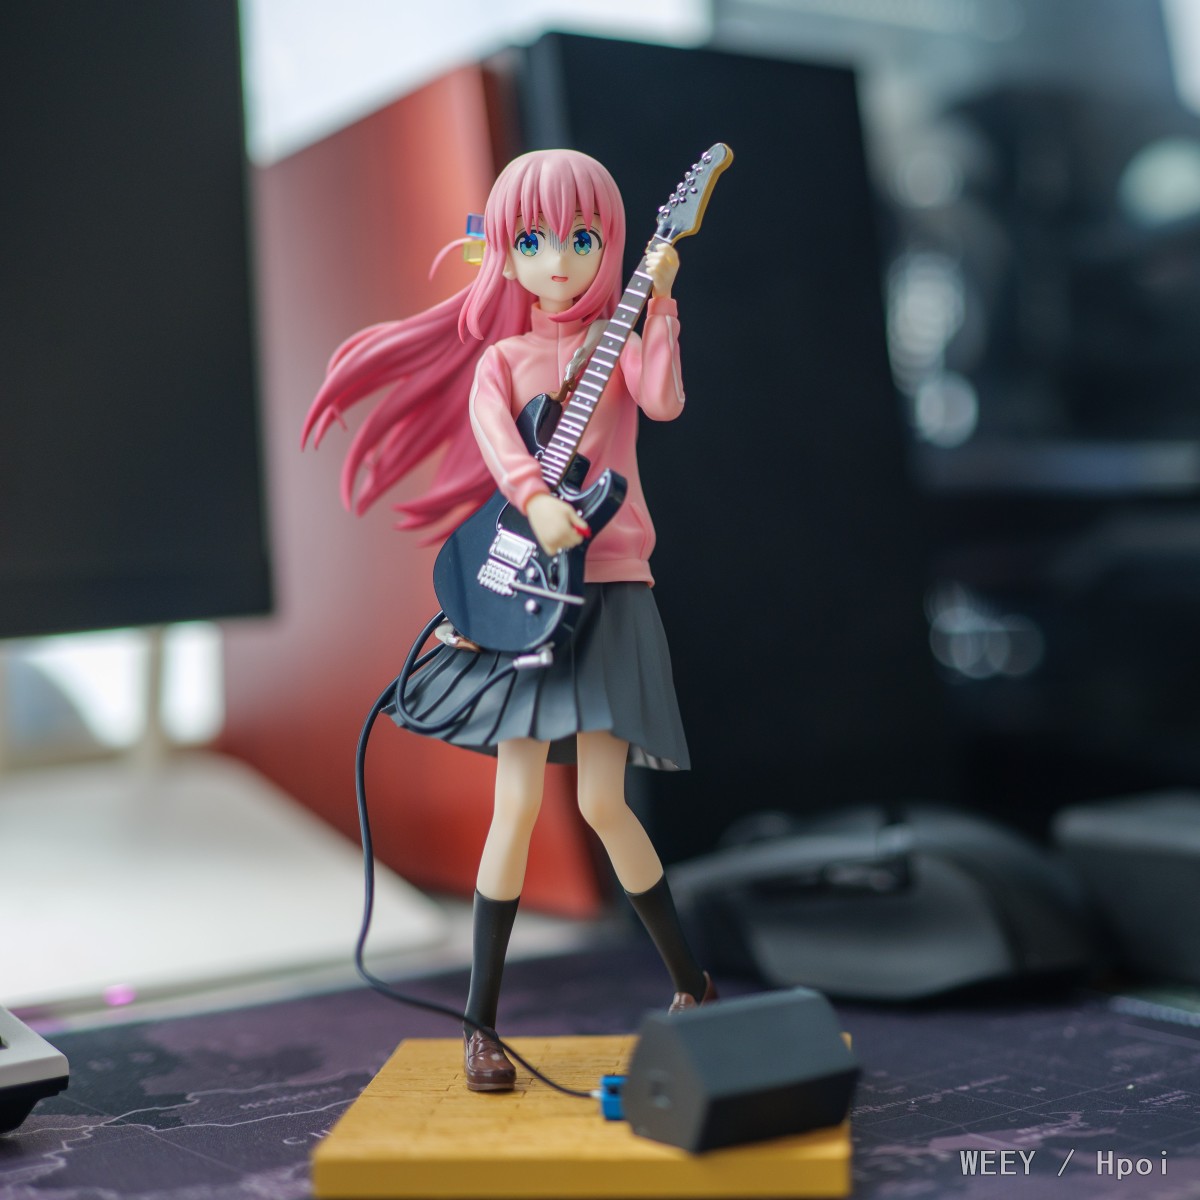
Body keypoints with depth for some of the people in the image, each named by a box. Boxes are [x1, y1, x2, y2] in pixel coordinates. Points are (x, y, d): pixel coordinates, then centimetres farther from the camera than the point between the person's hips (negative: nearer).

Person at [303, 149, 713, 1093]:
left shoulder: (620, 339, 9)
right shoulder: (498, 358, 9)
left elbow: (663, 400, -12)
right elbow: (493, 435, -12)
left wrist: (661, 301, -16)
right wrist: (537, 499, -29)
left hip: (609, 586, -1)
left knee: (602, 799, -6)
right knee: (519, 803, -3)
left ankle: (692, 986, 16)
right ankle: (481, 1022, 10)